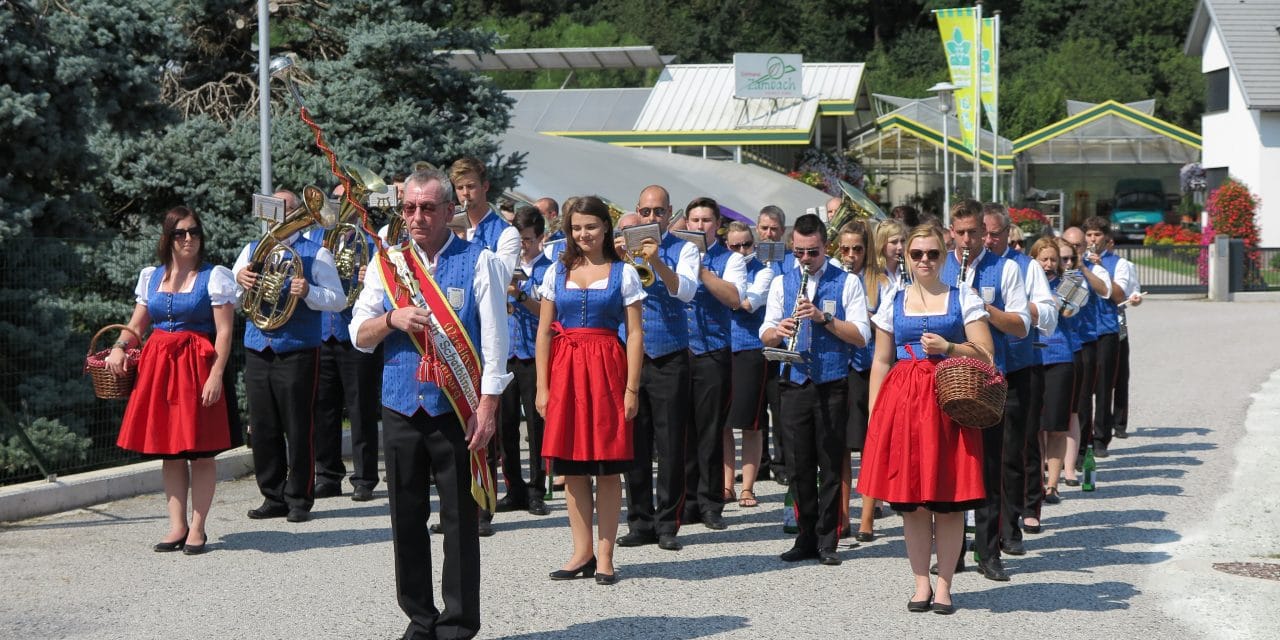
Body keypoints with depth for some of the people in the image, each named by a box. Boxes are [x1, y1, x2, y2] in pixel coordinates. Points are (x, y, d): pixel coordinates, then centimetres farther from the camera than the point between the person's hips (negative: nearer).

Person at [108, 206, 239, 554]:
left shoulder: (214, 276, -3)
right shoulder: (151, 276, 11)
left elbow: (224, 331, -9)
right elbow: (137, 325, 14)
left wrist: (216, 374, -17)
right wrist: (119, 347, -6)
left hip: (198, 365, -5)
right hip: (159, 366, 5)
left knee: (201, 452, -2)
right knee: (169, 451, 6)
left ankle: (197, 528, 6)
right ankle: (177, 526, 13)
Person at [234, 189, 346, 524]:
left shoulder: (315, 253, 4)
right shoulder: (253, 250, 16)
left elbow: (338, 300, -2)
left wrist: (308, 291, -21)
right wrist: (239, 278, -10)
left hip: (298, 352, -4)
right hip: (257, 351, 4)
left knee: (299, 429, -3)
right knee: (263, 429, 5)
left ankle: (299, 499, 5)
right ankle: (273, 497, 14)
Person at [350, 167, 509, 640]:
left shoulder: (479, 262, -1)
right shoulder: (387, 262, 10)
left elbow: (494, 340, -4)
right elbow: (360, 335, 10)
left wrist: (487, 407, -11)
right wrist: (392, 319, -11)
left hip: (457, 410, -4)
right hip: (401, 407, 4)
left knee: (460, 520, 0)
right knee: (406, 518, 8)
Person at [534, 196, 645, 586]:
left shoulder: (623, 273, 3)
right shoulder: (557, 272, 9)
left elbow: (635, 334, 0)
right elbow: (544, 331, 8)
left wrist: (632, 388, -8)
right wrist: (542, 386, 1)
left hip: (606, 369, -3)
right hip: (565, 370, 3)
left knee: (608, 468, -1)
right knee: (571, 467, 4)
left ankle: (604, 555, 5)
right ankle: (582, 552, 12)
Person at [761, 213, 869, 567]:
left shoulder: (847, 283, 2)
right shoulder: (781, 283, 12)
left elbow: (860, 336, -6)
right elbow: (766, 335, 8)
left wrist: (823, 317, -17)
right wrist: (778, 330, -14)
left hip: (832, 387, -3)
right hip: (795, 385, 3)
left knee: (830, 466, 2)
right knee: (799, 465, 5)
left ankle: (827, 541, 9)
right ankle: (806, 537, 14)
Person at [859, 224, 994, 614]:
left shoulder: (964, 299, 6)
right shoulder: (893, 303, 12)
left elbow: (985, 356, 2)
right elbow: (881, 361, 12)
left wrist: (948, 348, -15)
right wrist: (874, 415, 5)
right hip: (902, 402, 2)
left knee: (950, 501, -2)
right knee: (909, 501, 2)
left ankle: (944, 585, 8)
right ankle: (921, 584, 13)